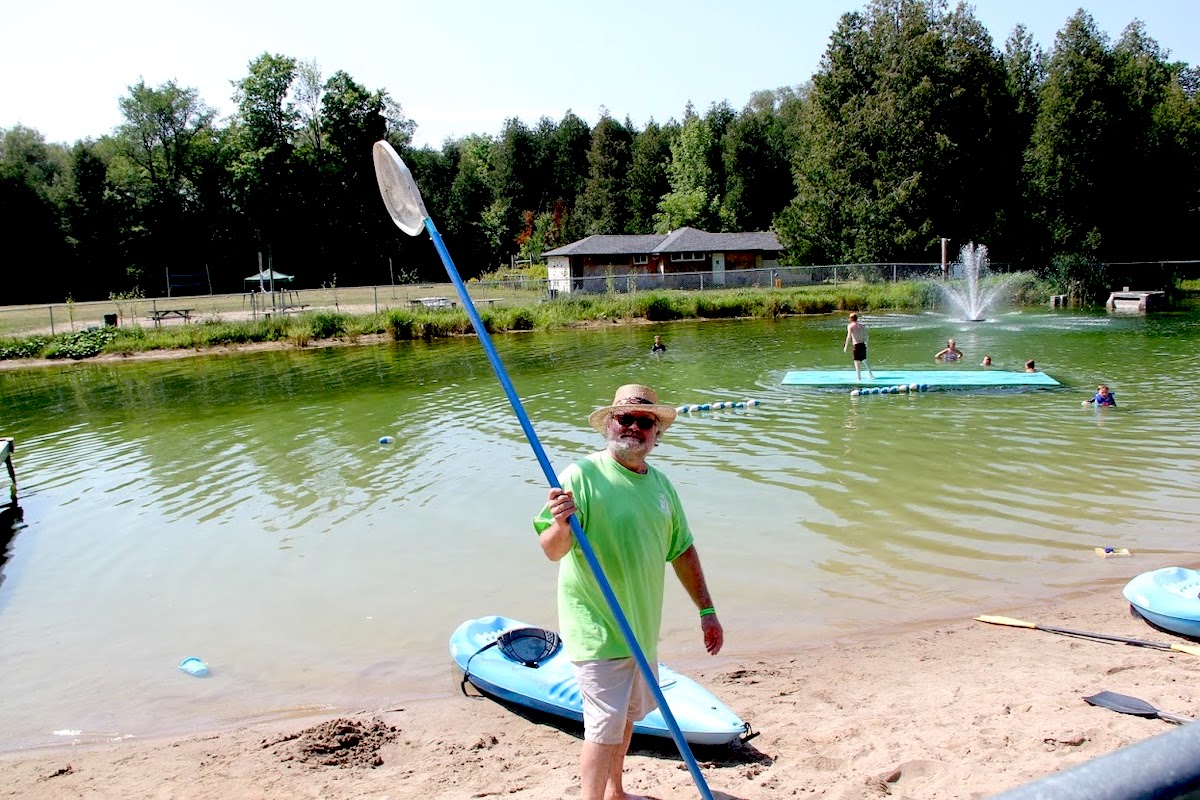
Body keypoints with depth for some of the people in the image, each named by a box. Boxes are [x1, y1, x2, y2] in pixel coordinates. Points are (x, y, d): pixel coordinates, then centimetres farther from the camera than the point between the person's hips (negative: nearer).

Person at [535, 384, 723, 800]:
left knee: (627, 716, 21)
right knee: (605, 727, -3)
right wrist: (562, 525, -45)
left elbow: (682, 550, 14)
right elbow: (551, 551, -23)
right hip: (598, 630, -7)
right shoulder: (582, 476, -17)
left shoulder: (660, 484, 5)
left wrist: (707, 611, 16)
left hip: (642, 626, 7)